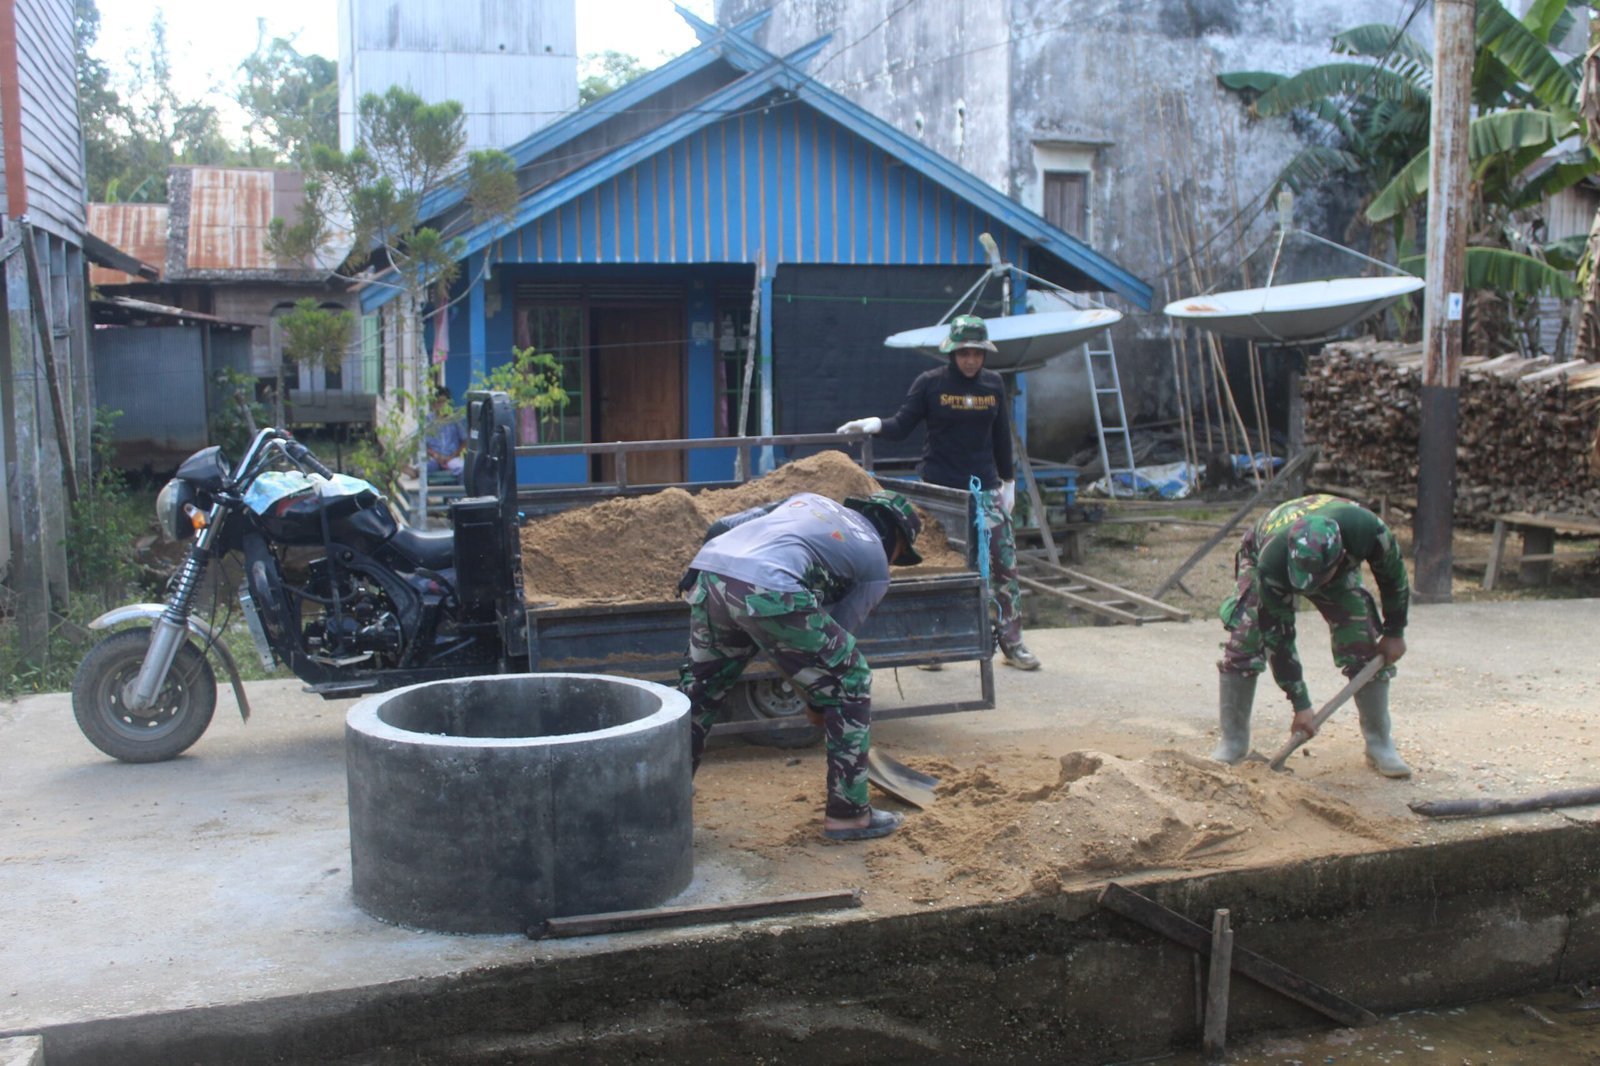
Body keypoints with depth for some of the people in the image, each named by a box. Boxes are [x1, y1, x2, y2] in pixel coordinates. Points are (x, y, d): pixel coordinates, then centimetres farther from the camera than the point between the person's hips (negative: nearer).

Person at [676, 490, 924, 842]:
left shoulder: (810, 498, 33)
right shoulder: (875, 564, 20)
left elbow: (721, 528, 27)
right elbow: (838, 631, 20)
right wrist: (818, 704, 33)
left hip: (708, 566, 6)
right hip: (769, 592, -6)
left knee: (699, 682, 29)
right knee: (851, 681, 12)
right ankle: (847, 812, 18)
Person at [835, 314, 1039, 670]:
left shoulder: (993, 385, 7)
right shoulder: (930, 383, -3)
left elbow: (1001, 436, 14)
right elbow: (902, 425, -6)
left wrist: (1008, 482, 15)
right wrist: (874, 424, -26)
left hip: (984, 487, 3)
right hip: (939, 487, -3)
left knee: (1004, 561, 0)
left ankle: (1012, 642, 10)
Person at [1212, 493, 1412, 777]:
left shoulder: (1367, 530, -41)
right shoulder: (1271, 564, -43)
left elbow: (1393, 574, -16)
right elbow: (1278, 637, -32)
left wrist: (1394, 633, -6)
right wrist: (1300, 704, -27)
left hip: (1340, 568, 2)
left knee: (1365, 648, -9)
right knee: (1243, 643, -18)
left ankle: (1379, 743, 8)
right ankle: (1232, 743, -5)